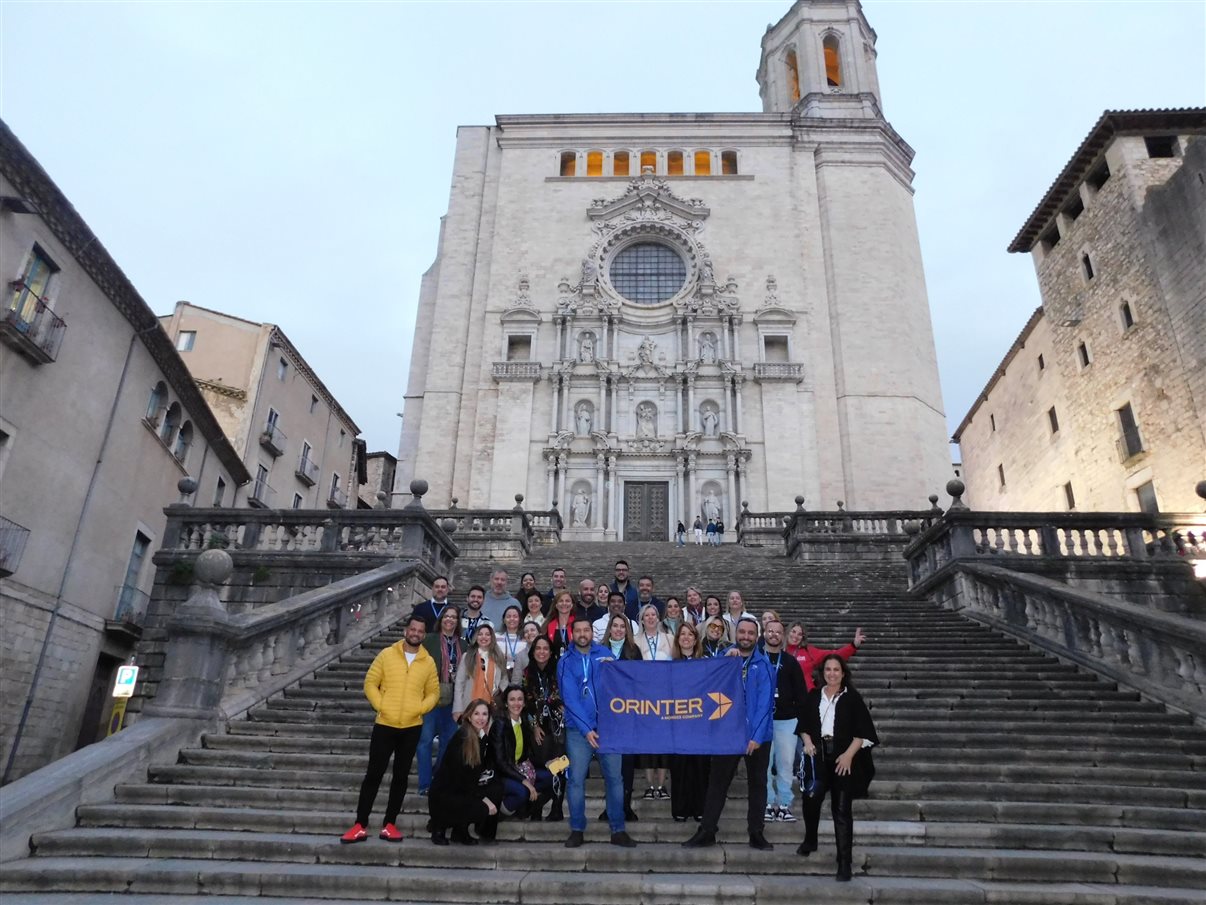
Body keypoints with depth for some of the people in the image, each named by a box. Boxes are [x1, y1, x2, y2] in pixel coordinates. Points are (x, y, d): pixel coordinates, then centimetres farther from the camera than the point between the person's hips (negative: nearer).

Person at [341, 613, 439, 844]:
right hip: (384, 725, -2)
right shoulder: (387, 655, -1)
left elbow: (433, 693, 7)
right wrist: (381, 705, -10)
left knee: (401, 776, 8)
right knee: (373, 774, 2)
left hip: (412, 728, 2)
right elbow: (370, 683, 0)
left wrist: (420, 708, -9)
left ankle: (389, 824, 18)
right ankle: (360, 825, 10)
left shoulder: (428, 662, 3)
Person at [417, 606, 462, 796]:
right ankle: (425, 784, 6)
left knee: (449, 740, 8)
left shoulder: (462, 645, 9)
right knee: (426, 739, -2)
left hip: (452, 699, 4)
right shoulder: (430, 640, -1)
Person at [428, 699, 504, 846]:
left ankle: (461, 832, 5)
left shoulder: (484, 737, 3)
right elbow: (461, 776, -22)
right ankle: (440, 826, -1)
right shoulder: (461, 737, -19)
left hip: (464, 789, 8)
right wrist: (484, 799, -22)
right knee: (482, 809, -25)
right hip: (444, 792, -8)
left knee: (497, 788, -9)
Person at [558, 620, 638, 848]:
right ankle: (577, 830, 15)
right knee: (576, 779, 1)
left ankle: (618, 830, 13)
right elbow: (570, 698, -8)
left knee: (614, 777, 2)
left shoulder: (605, 654, 6)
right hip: (578, 729, -1)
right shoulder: (565, 662, 0)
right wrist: (586, 729, -15)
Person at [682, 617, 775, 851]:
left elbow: (765, 701, -10)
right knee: (717, 782, 7)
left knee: (758, 785, 12)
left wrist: (757, 735, -16)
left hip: (757, 735, -1)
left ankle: (756, 833, 24)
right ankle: (706, 831, 16)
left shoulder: (764, 664, -4)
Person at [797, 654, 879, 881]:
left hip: (843, 759, -3)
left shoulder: (852, 698, -2)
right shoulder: (813, 697, 8)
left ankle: (844, 862, 4)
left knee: (841, 810, -3)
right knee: (811, 801, 13)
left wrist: (849, 754, -14)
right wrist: (807, 742, -6)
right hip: (817, 756, 3)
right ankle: (810, 841, 40)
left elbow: (862, 731, -5)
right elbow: (803, 724, 12)